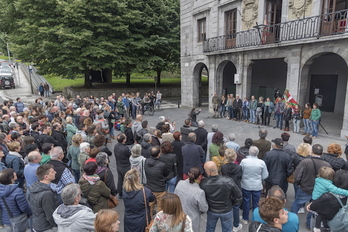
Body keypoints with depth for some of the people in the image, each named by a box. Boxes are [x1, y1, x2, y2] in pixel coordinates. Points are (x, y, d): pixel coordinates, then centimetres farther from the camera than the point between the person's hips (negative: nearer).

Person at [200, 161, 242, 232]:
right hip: (227, 211, -1)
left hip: (211, 211, 1)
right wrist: (233, 204, 2)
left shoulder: (203, 183, -29)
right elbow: (238, 196, -16)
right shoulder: (228, 181, -32)